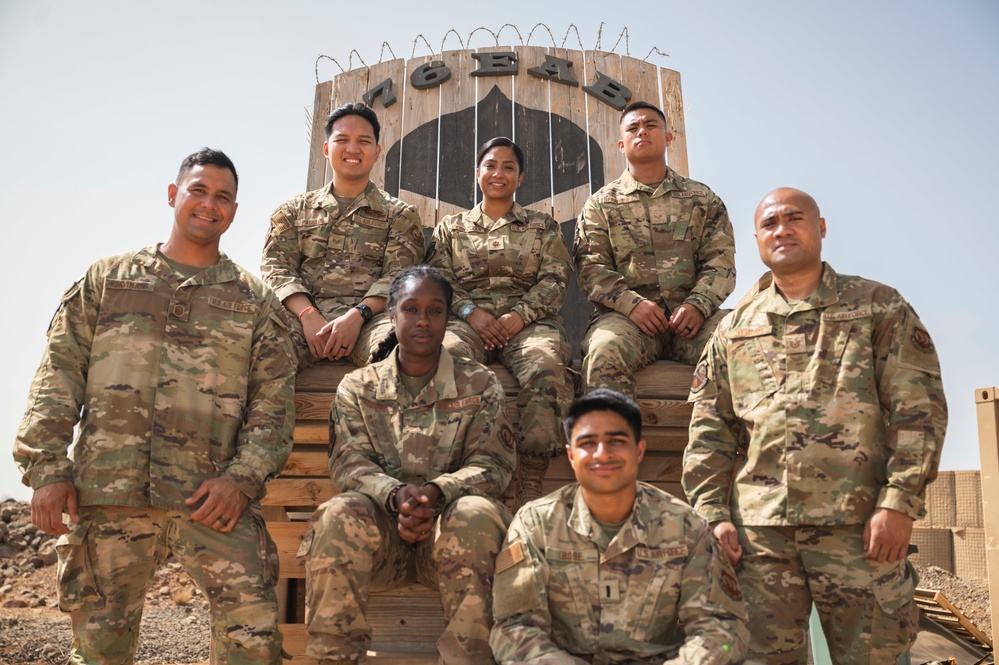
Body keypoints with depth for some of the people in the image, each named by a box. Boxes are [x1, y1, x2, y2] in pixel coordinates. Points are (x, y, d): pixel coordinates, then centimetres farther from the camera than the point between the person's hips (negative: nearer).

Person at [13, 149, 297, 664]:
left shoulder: (255, 301, 12)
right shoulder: (107, 279, 14)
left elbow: (274, 399, 5)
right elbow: (59, 375, 9)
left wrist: (244, 477, -8)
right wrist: (46, 468, -1)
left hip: (212, 499, -1)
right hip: (106, 494, 1)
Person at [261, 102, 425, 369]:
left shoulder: (400, 214, 17)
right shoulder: (294, 210, 23)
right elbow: (276, 267, 9)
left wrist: (357, 315, -17)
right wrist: (308, 316, -12)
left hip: (369, 316, 0)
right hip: (304, 314, 1)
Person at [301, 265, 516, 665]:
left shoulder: (479, 385, 7)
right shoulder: (357, 387, 10)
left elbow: (492, 464, -3)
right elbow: (349, 464, -1)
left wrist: (436, 491, -23)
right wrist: (396, 495, -23)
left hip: (449, 528, 0)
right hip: (381, 526, 1)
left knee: (476, 514, -33)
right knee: (339, 516, -30)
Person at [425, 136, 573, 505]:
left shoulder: (543, 226, 23)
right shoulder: (451, 227, 24)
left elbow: (554, 279, 8)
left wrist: (520, 315, -10)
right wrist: (471, 311, -10)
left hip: (529, 320, 0)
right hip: (467, 320, 1)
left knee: (547, 368, -38)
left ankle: (530, 491, -37)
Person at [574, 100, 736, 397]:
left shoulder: (703, 198, 20)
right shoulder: (601, 203, 16)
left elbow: (720, 261, 10)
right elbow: (591, 266, 4)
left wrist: (698, 305, -11)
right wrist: (632, 303, -14)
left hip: (691, 314, 2)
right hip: (626, 313, -1)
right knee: (605, 350, -36)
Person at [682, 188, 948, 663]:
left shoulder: (878, 306, 9)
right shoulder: (734, 329, 14)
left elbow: (919, 409, 1)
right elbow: (708, 429, 11)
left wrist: (899, 503, -9)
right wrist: (712, 513, 1)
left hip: (858, 523, -2)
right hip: (758, 527, 2)